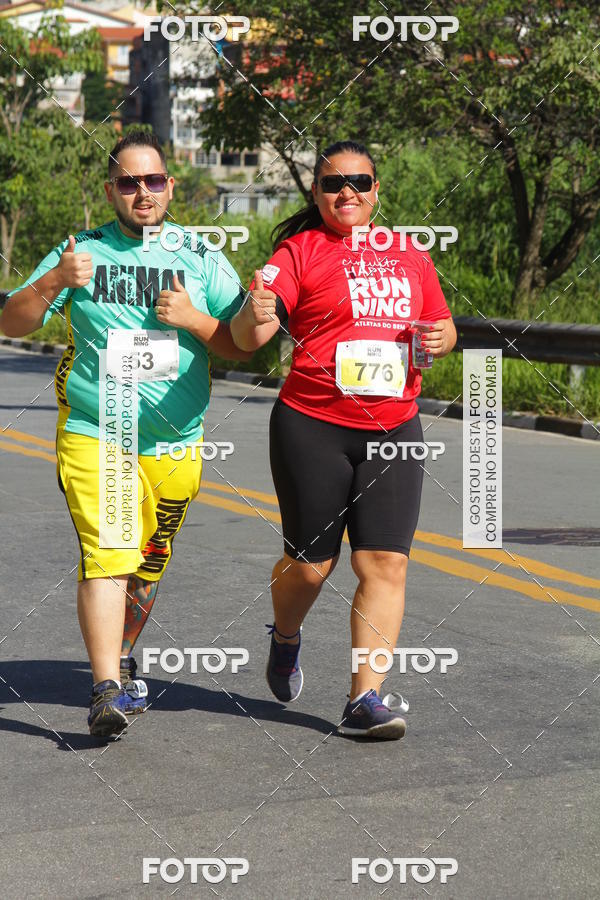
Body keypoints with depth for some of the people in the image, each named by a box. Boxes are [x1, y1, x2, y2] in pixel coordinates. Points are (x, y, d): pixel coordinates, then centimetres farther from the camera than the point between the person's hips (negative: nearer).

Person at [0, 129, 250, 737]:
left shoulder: (202, 260, 7)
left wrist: (194, 319, -12)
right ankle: (106, 690, -21)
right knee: (106, 556, -18)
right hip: (92, 435, -2)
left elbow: (246, 347, 5)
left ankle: (121, 656, 38)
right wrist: (53, 281, -16)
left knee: (148, 565, 14)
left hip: (174, 444, 2)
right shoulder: (82, 251, 5)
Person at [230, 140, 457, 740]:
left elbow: (442, 325, 23)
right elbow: (246, 336, -13)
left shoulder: (408, 254, 13)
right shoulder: (299, 250, -2)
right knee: (310, 562, 3)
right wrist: (255, 316, -37)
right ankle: (285, 639, 36)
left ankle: (365, 699, -1)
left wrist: (440, 339, -1)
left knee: (385, 561, -5)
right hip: (312, 427, -3)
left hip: (393, 429, 3)